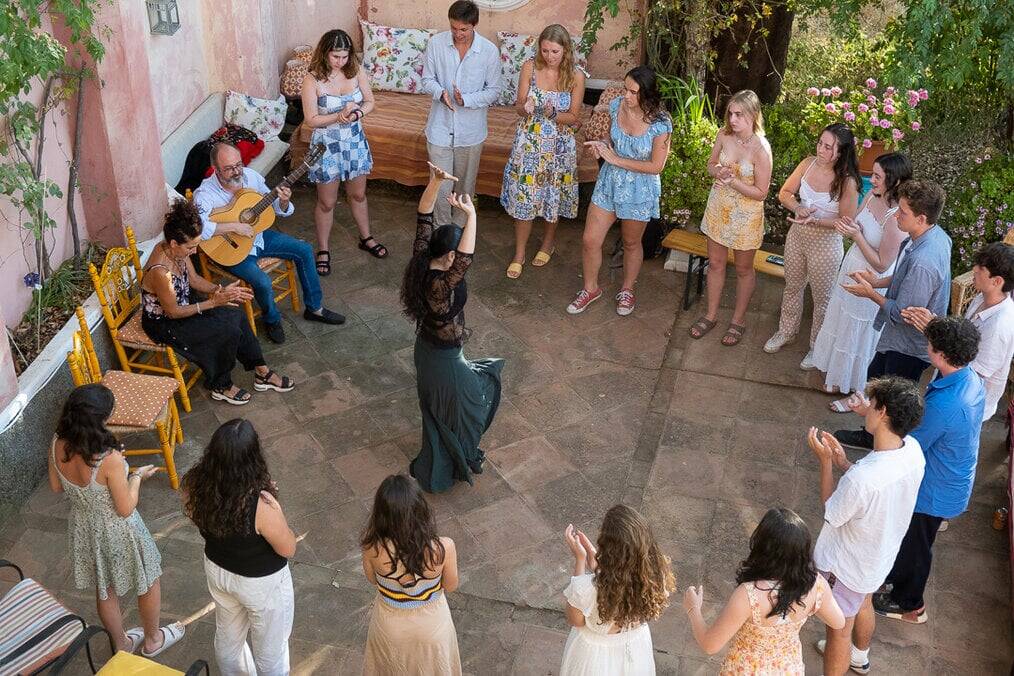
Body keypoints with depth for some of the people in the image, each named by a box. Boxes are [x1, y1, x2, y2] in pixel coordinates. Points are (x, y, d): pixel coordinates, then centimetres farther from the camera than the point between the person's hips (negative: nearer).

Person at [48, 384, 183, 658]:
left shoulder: (58, 445, -19)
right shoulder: (109, 460, -37)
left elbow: (56, 486, -1)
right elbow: (125, 509, -24)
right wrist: (137, 476, -9)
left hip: (83, 527, 6)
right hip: (117, 532, -6)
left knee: (104, 589, 28)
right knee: (148, 582, 24)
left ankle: (122, 644, 50)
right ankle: (153, 640, 46)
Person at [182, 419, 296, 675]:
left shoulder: (197, 486, -25)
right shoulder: (261, 506, -40)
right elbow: (288, 549, -22)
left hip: (217, 571, 6)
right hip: (261, 584, -5)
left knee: (227, 637, 33)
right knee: (270, 646, 24)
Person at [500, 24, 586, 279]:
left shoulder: (576, 77, -11)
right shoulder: (530, 68, -9)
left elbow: (574, 117, -7)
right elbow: (519, 106, -4)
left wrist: (553, 114, -27)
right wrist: (525, 107, -28)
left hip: (559, 145, 0)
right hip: (529, 142, 0)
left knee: (553, 196, 15)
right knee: (523, 197, 3)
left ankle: (549, 242, 41)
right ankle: (519, 253, 17)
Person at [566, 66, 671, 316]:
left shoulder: (660, 123, -23)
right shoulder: (616, 105, -9)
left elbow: (656, 166, -19)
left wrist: (616, 159, -22)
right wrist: (602, 145, -14)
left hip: (639, 190, -4)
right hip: (609, 182, 4)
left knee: (631, 243, 17)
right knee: (590, 240, 5)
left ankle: (627, 290, 41)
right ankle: (591, 288, 29)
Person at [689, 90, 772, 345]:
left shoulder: (761, 149, -24)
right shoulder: (724, 134, -10)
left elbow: (760, 193, -18)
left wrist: (733, 180, -27)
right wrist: (717, 171, -16)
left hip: (746, 214, -5)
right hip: (719, 207, 5)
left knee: (743, 269, 14)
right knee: (715, 263, 18)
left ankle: (738, 319, 32)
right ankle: (711, 314, 36)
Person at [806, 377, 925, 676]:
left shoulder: (862, 478, -42)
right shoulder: (913, 450, -19)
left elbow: (831, 514, -21)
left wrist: (825, 460, -17)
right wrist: (843, 463, -6)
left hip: (847, 566, -8)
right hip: (880, 557, 8)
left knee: (839, 630, 17)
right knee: (863, 604, 35)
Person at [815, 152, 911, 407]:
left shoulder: (896, 219, -31)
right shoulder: (872, 196, -7)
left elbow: (882, 265, -25)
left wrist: (856, 235, -29)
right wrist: (847, 226, -13)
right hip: (851, 269, 8)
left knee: (860, 338, 11)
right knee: (843, 327, 25)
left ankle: (859, 392, 33)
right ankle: (838, 376, 48)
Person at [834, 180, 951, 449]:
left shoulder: (923, 262, -37)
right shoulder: (935, 234, -7)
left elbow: (902, 314, -28)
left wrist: (871, 294, -15)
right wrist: (878, 281, -2)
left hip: (909, 346, -10)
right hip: (898, 337, 10)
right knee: (875, 376, 27)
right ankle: (872, 434, 47)